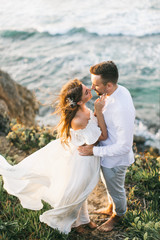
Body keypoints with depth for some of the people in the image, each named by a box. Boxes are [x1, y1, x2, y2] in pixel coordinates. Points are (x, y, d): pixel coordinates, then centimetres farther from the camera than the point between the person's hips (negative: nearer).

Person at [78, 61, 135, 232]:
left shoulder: (122, 109, -40)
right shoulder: (118, 90, -12)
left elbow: (124, 146, -32)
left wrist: (94, 151, -28)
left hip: (115, 160, -8)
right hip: (107, 152, 8)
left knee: (115, 190, 22)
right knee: (110, 185, 33)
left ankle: (117, 215, 53)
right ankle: (111, 207, 61)